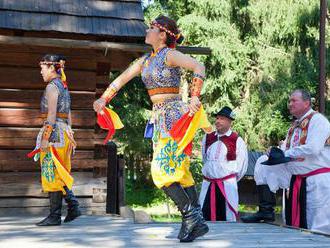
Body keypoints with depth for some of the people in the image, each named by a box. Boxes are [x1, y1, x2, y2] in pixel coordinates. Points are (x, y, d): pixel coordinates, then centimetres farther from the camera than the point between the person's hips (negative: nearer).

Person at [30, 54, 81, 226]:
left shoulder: (52, 86, -9)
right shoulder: (64, 87, 17)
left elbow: (51, 115, -17)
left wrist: (45, 138, -18)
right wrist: (68, 134, 20)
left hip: (53, 131, -9)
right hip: (63, 132, 9)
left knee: (52, 174, -5)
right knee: (60, 174, 13)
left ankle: (54, 216, -2)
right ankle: (73, 207, 9)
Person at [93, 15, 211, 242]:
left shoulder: (170, 55, -9)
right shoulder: (146, 60, 15)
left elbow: (199, 67, -22)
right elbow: (123, 77, 21)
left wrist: (195, 97, -30)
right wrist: (104, 99, 18)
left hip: (173, 116, -8)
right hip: (159, 118, 8)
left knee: (162, 171, -12)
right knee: (179, 171, 7)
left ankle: (191, 214, -6)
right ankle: (198, 223, 10)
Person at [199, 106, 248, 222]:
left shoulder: (237, 141, -4)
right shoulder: (208, 138, 9)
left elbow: (242, 165, 3)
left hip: (227, 185, -4)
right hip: (207, 184, 4)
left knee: (228, 216, -3)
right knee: (205, 216, 4)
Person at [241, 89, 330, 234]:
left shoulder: (317, 120, -9)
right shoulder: (294, 126, 17)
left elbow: (312, 149, -21)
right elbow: (285, 150, 14)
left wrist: (285, 154, -13)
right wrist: (277, 155, -10)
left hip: (317, 180, -8)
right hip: (296, 179, 8)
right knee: (263, 164, -3)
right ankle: (266, 210, -4)